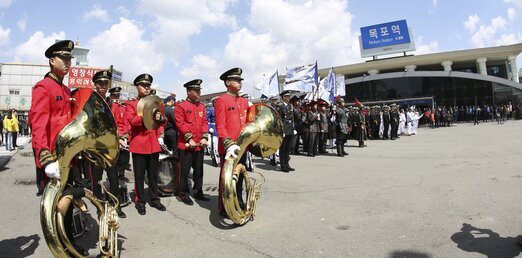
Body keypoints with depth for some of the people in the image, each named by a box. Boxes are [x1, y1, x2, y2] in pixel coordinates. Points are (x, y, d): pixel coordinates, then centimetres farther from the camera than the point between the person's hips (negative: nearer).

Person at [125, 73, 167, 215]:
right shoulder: (131, 104, 1)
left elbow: (164, 120, 9)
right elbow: (132, 120, -16)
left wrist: (160, 117, -14)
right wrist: (149, 116, -20)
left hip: (154, 143, 4)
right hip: (139, 144, -4)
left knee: (153, 174, 12)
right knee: (139, 175, 4)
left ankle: (154, 199, 22)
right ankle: (140, 201, 15)